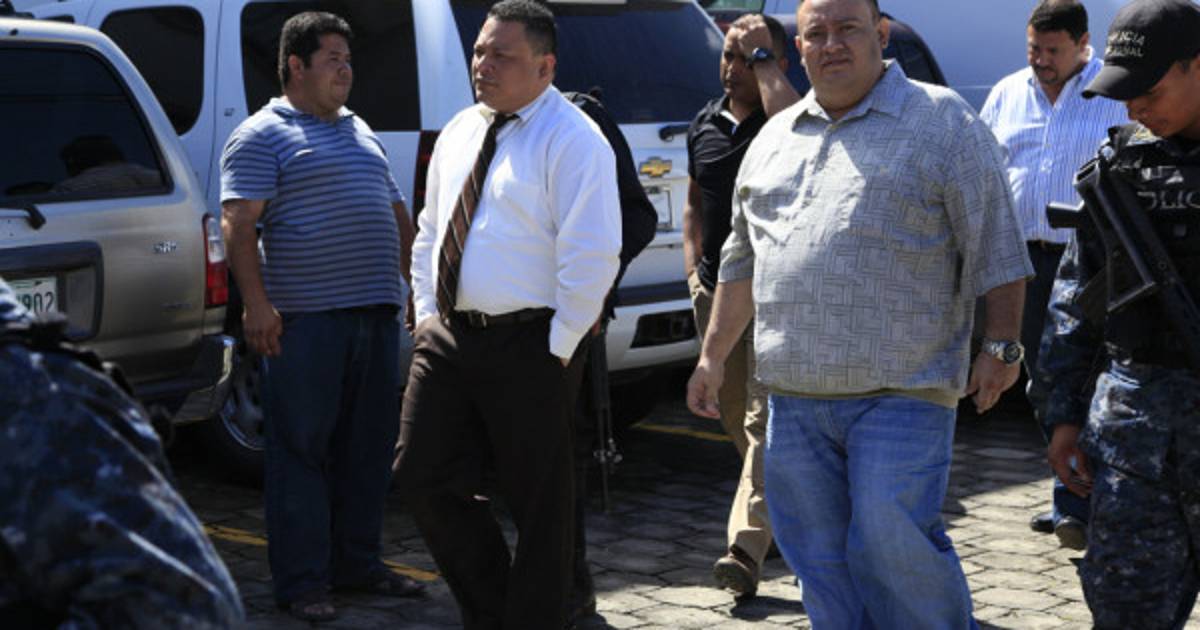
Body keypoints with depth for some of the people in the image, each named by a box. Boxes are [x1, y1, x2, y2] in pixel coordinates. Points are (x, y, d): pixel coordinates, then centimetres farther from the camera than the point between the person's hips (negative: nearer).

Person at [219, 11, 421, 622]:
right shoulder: (262, 135, -2)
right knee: (302, 449, -3)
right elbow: (238, 225, -11)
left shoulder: (360, 132, 21)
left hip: (376, 314, 8)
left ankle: (356, 561, 23)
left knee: (368, 446, 11)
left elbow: (397, 216, 27)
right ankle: (301, 583, 2)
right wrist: (256, 303, -21)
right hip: (306, 320, -7)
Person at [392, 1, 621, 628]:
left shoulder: (572, 140, -11)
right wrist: (426, 312, 12)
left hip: (528, 347, -7)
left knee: (539, 502, 4)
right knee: (424, 477, 6)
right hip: (446, 339, 7)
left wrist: (558, 346, -16)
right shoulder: (459, 131, 13)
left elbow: (593, 255, -17)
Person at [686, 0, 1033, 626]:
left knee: (892, 542, -12)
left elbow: (994, 248, -4)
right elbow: (741, 258, 23)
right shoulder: (774, 137, 16)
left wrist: (1001, 345, -10)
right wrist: (713, 355, 21)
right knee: (819, 562, 9)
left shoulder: (942, 121, 0)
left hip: (900, 392, -5)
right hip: (794, 398, 6)